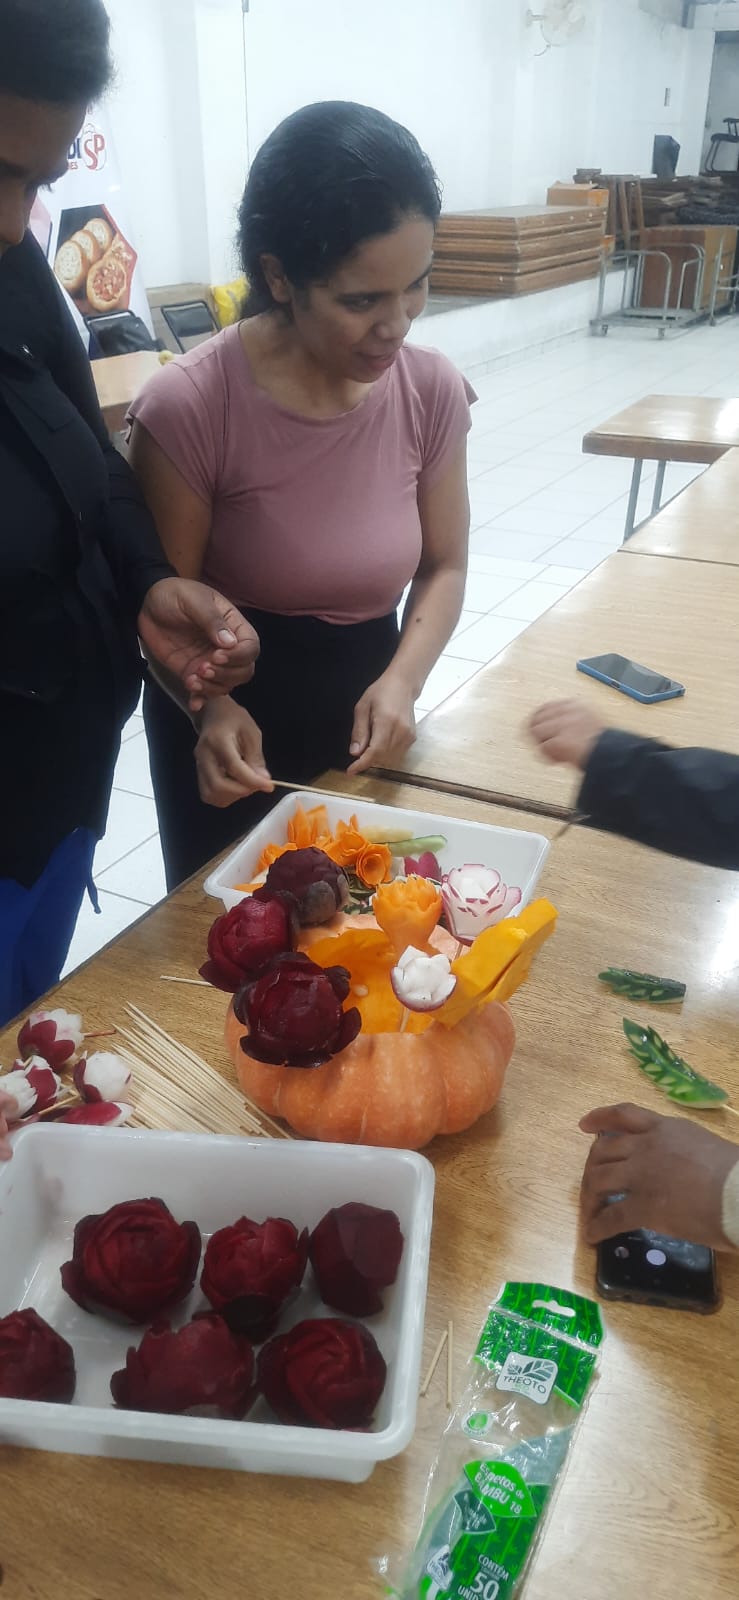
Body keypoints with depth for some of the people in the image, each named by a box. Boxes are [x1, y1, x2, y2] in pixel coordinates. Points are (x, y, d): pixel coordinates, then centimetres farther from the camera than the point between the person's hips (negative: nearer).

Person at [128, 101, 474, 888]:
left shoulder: (432, 390, -10)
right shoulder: (188, 408, -22)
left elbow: (443, 565, 0)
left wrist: (403, 680, -17)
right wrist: (214, 708, -31)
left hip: (363, 721, 3)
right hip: (231, 733, -3)